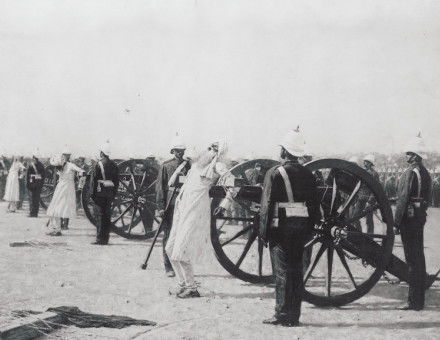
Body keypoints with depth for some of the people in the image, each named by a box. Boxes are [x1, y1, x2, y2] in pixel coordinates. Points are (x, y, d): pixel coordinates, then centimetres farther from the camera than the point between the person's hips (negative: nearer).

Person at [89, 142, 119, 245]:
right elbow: (117, 180, 11)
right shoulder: (114, 165, 7)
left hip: (100, 193, -5)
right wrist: (114, 193, 17)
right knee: (108, 215, 9)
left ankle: (100, 239, -4)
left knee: (101, 215, -3)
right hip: (110, 193, 5)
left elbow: (93, 179, -10)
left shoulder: (99, 165, -10)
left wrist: (92, 193, -5)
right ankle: (106, 239, 13)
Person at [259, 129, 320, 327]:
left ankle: (283, 316, 0)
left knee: (282, 271, -1)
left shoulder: (274, 173, -9)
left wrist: (264, 230, -6)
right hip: (301, 227, 5)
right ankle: (294, 316, 14)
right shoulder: (307, 175, 7)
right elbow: (314, 204, 10)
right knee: (296, 270, 10)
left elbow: (267, 204, -11)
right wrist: (309, 228, 16)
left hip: (281, 227, -5)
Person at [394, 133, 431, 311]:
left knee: (412, 258, -6)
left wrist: (396, 221, -15)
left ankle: (414, 301, -2)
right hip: (421, 216, 9)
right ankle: (419, 298, 21)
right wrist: (422, 212, 19)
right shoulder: (425, 173, 12)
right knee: (418, 256, 14)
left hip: (409, 217, -9)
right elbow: (426, 198, 15)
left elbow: (403, 199, -18)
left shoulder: (410, 173, -15)